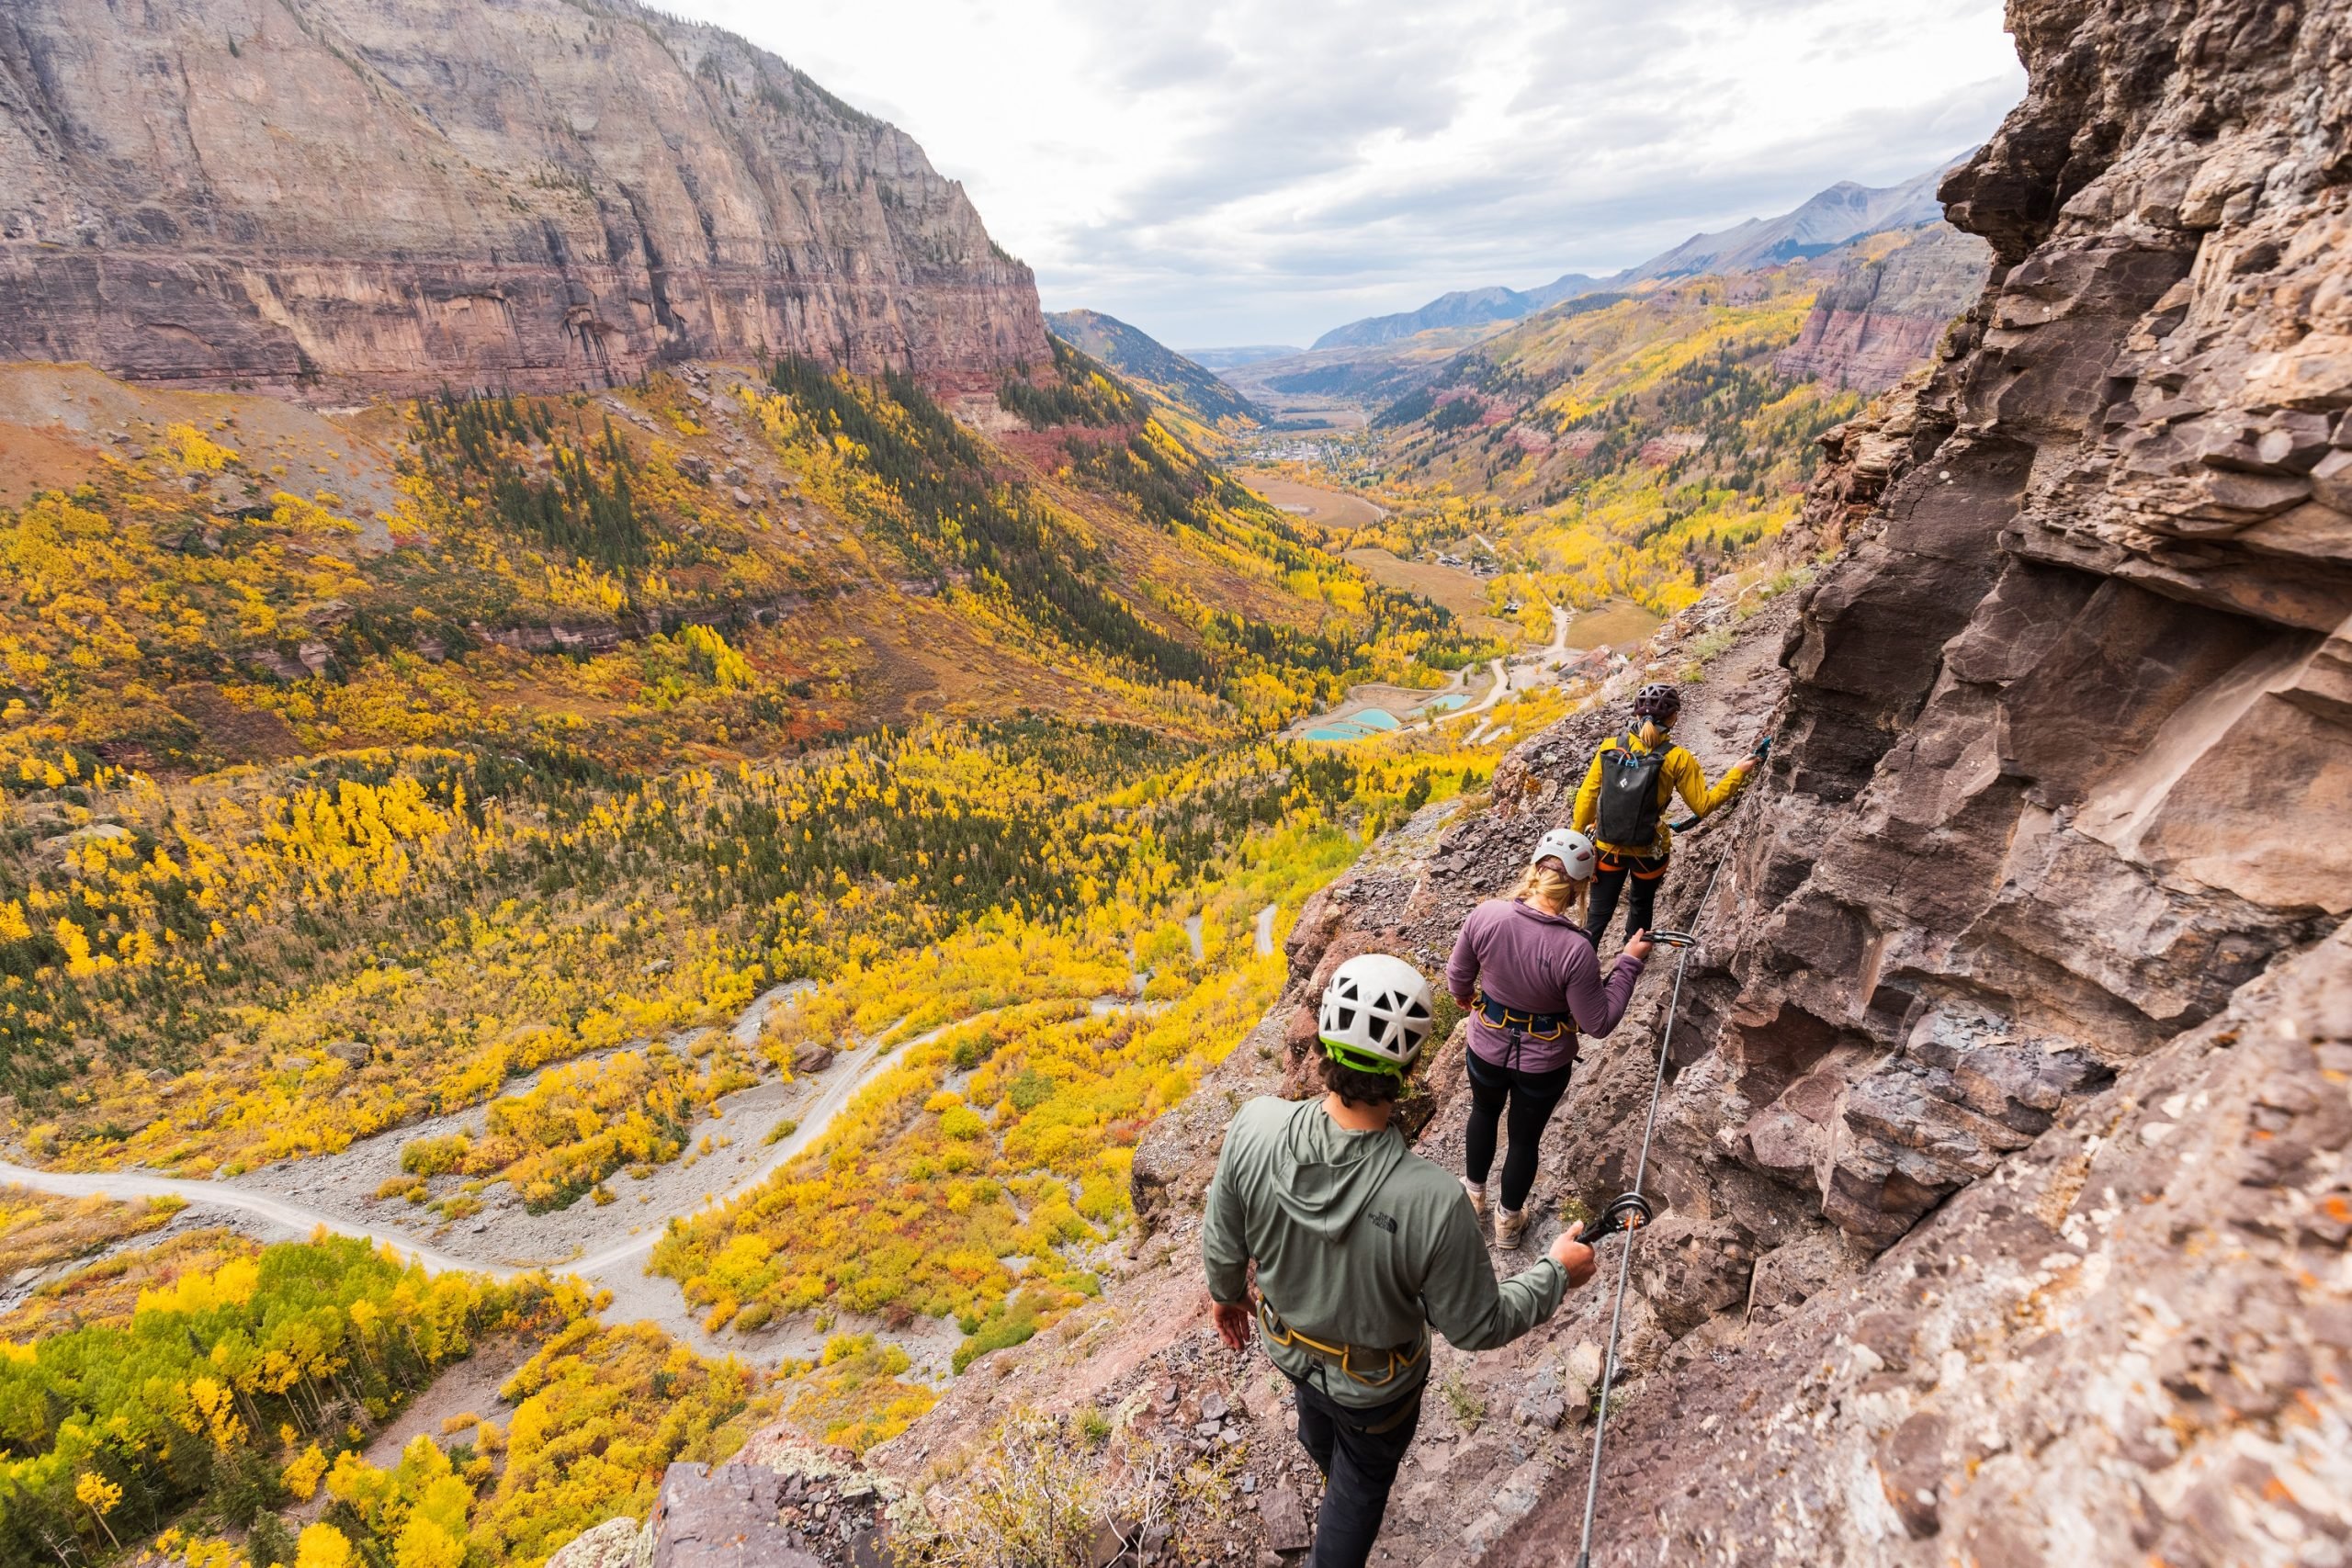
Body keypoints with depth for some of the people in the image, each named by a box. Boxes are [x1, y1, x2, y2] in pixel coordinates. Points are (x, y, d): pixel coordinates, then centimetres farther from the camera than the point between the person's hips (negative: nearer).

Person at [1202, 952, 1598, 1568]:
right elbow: (1476, 1327, -24)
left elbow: (1223, 1241, -14)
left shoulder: (1255, 1128, -34)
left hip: (1288, 1344, 5)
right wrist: (1557, 1273, -7)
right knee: (1362, 1480, 29)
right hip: (1374, 1383, -4)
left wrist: (1227, 1291, 9)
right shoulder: (1432, 1203, -44)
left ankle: (1331, 1472, 72)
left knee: (1318, 1424, 39)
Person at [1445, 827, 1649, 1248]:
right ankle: (1508, 1221, 49)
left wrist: (1464, 997, 16)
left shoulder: (1486, 915, -25)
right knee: (1525, 1138, 25)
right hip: (1544, 1063, -2)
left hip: (1487, 1048, 2)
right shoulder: (1574, 949, -33)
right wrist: (1630, 962, -13)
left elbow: (1457, 977, -7)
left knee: (1484, 1111, 33)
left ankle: (1474, 1194, 56)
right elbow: (1599, 1023, -19)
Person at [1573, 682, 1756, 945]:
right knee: (1641, 904, 25)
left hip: (1608, 847, 1)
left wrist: (1576, 836, 6)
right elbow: (1703, 805, -7)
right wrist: (1737, 773, 3)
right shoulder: (1677, 759, -13)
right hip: (1649, 851, -1)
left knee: (1599, 913, 10)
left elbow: (1587, 796, -5)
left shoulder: (1610, 747, -8)